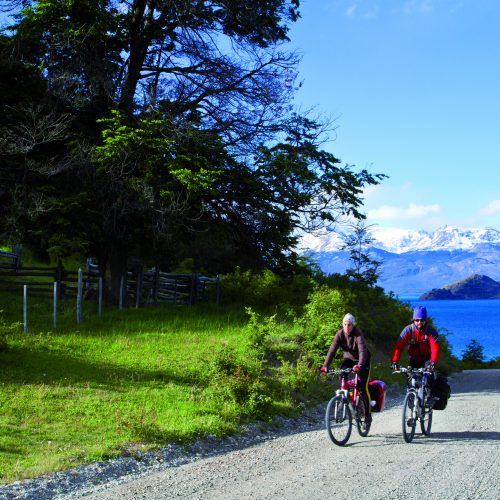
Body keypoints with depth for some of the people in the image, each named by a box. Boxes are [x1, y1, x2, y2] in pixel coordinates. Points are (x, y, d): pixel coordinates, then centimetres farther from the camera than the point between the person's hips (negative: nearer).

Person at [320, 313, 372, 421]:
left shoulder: (358, 334, -28)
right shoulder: (340, 334, -18)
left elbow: (362, 350, -42)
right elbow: (332, 350, -25)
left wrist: (359, 365, -59)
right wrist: (325, 366, -37)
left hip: (362, 361, -4)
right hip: (349, 358, 4)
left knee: (363, 387, -11)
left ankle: (368, 413, 3)